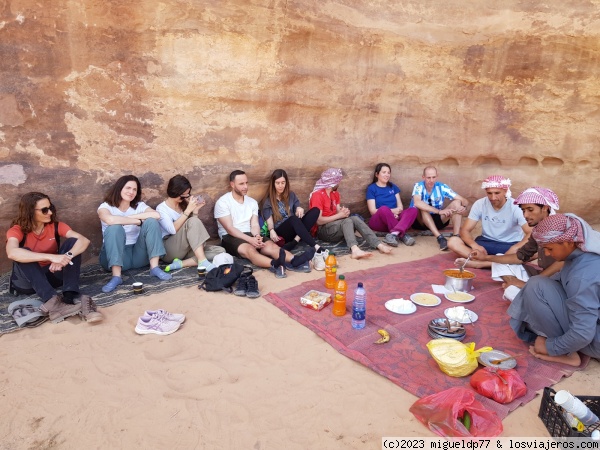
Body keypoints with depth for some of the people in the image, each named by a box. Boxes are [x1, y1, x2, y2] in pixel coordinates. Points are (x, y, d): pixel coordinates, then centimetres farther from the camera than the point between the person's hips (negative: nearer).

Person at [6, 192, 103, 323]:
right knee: (23, 254, -31)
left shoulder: (56, 226, -6)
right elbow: (12, 253, -38)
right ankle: (52, 301, -49)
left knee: (72, 242, -20)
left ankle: (71, 297, -39)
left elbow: (84, 240, -22)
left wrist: (67, 256, -42)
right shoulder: (17, 230, -14)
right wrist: (51, 257, -48)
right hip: (27, 281, -2)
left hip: (52, 274, 2)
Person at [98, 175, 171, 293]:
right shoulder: (105, 207, -2)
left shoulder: (139, 205, 5)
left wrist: (131, 217, -17)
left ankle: (154, 267, -23)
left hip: (138, 254, 2)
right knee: (114, 228, -29)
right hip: (115, 256, -2)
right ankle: (116, 276, -35)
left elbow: (157, 215, -18)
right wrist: (137, 221, -19)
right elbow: (110, 220, -29)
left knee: (151, 222, -17)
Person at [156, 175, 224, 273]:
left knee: (220, 251, -13)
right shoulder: (161, 208, -5)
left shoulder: (183, 205, 12)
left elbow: (195, 229, 8)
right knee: (193, 221, -28)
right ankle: (202, 262, -34)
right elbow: (173, 230, -22)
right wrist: (188, 210, -20)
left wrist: (195, 211, -3)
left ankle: (181, 263, -24)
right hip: (169, 251, -7)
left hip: (185, 249, 7)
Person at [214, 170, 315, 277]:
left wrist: (257, 236, -20)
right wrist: (250, 239, -24)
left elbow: (254, 225, 4)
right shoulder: (223, 202, -5)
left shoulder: (252, 202, 12)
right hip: (230, 237, -5)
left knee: (271, 245, -24)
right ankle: (275, 265, -66)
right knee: (250, 250, -37)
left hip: (250, 235, 6)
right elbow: (229, 228, -13)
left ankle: (295, 260, -50)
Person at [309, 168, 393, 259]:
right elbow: (318, 221, -19)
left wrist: (344, 212, -14)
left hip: (336, 226, 7)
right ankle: (355, 249, -57)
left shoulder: (335, 193, 15)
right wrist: (340, 215, -19)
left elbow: (338, 212, 9)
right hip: (322, 230, -7)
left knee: (355, 218, -21)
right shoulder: (317, 195, -12)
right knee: (347, 221, -31)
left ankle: (379, 245, -34)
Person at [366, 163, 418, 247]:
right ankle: (402, 234, -33)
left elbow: (400, 206, 10)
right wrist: (391, 211, -18)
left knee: (413, 210, -23)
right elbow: (373, 211, -6)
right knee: (384, 209, -37)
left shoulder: (393, 187, 17)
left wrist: (396, 212, -14)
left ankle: (394, 234, -44)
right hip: (378, 221, -4)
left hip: (395, 218, 5)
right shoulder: (371, 188, 2)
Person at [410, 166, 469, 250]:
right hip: (419, 221, -3)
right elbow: (417, 203, -37)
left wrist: (464, 207, -31)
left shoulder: (442, 187, -7)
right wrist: (439, 211, -43)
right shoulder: (419, 186, -16)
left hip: (436, 220, 3)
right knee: (423, 208, -34)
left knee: (457, 202, -16)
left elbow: (464, 200, -6)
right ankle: (440, 238, -42)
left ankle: (456, 237, -31)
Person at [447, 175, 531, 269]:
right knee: (453, 242, -21)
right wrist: (475, 245, -32)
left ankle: (480, 263, -38)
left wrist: (514, 250, -42)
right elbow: (465, 230, -11)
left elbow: (531, 234, -24)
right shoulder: (479, 204, -10)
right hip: (486, 242, 2)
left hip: (510, 245, -2)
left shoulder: (516, 207, -16)